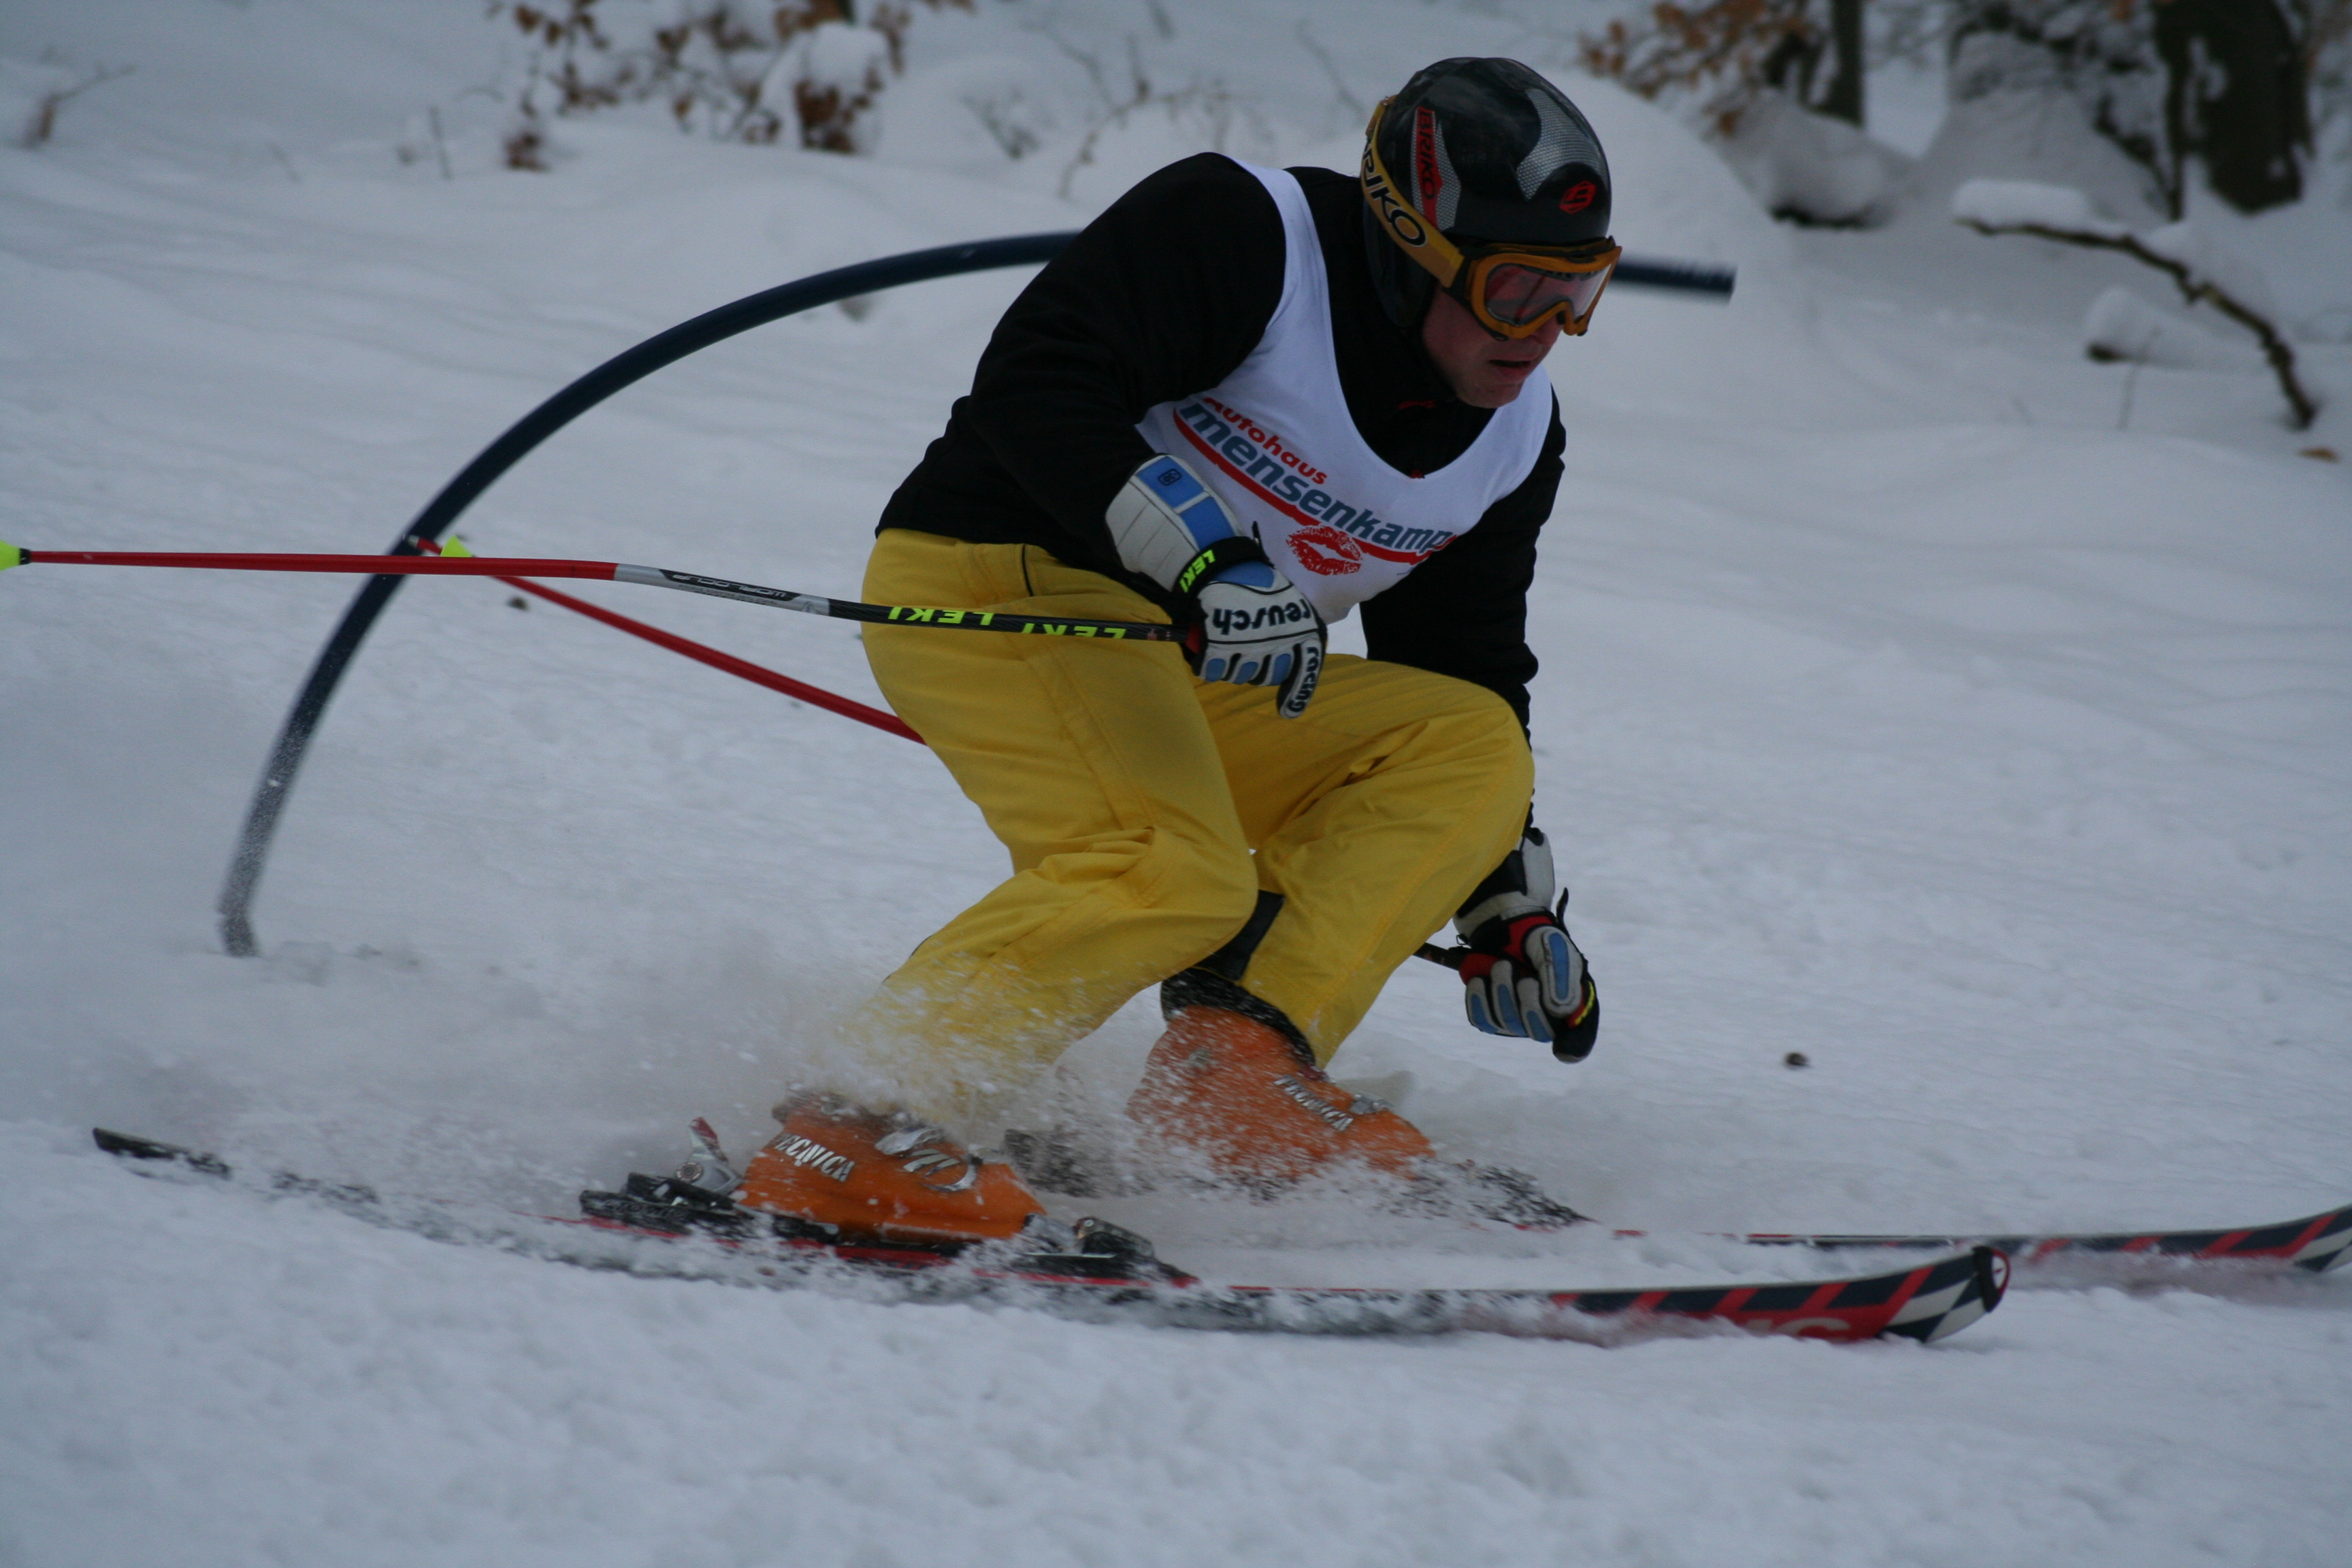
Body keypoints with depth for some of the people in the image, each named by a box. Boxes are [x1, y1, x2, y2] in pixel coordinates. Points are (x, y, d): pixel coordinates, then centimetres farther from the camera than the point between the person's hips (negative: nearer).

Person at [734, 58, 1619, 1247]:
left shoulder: (1514, 439, 9)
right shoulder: (1243, 234, -14)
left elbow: (1467, 664, 19)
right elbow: (1034, 380, -23)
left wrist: (1510, 903, 14)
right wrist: (1203, 563, -34)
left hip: (1181, 677, 8)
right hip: (989, 585, -8)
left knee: (1473, 747, -6)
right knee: (1175, 873, -31)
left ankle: (1241, 1060, -19)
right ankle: (860, 1122, -33)